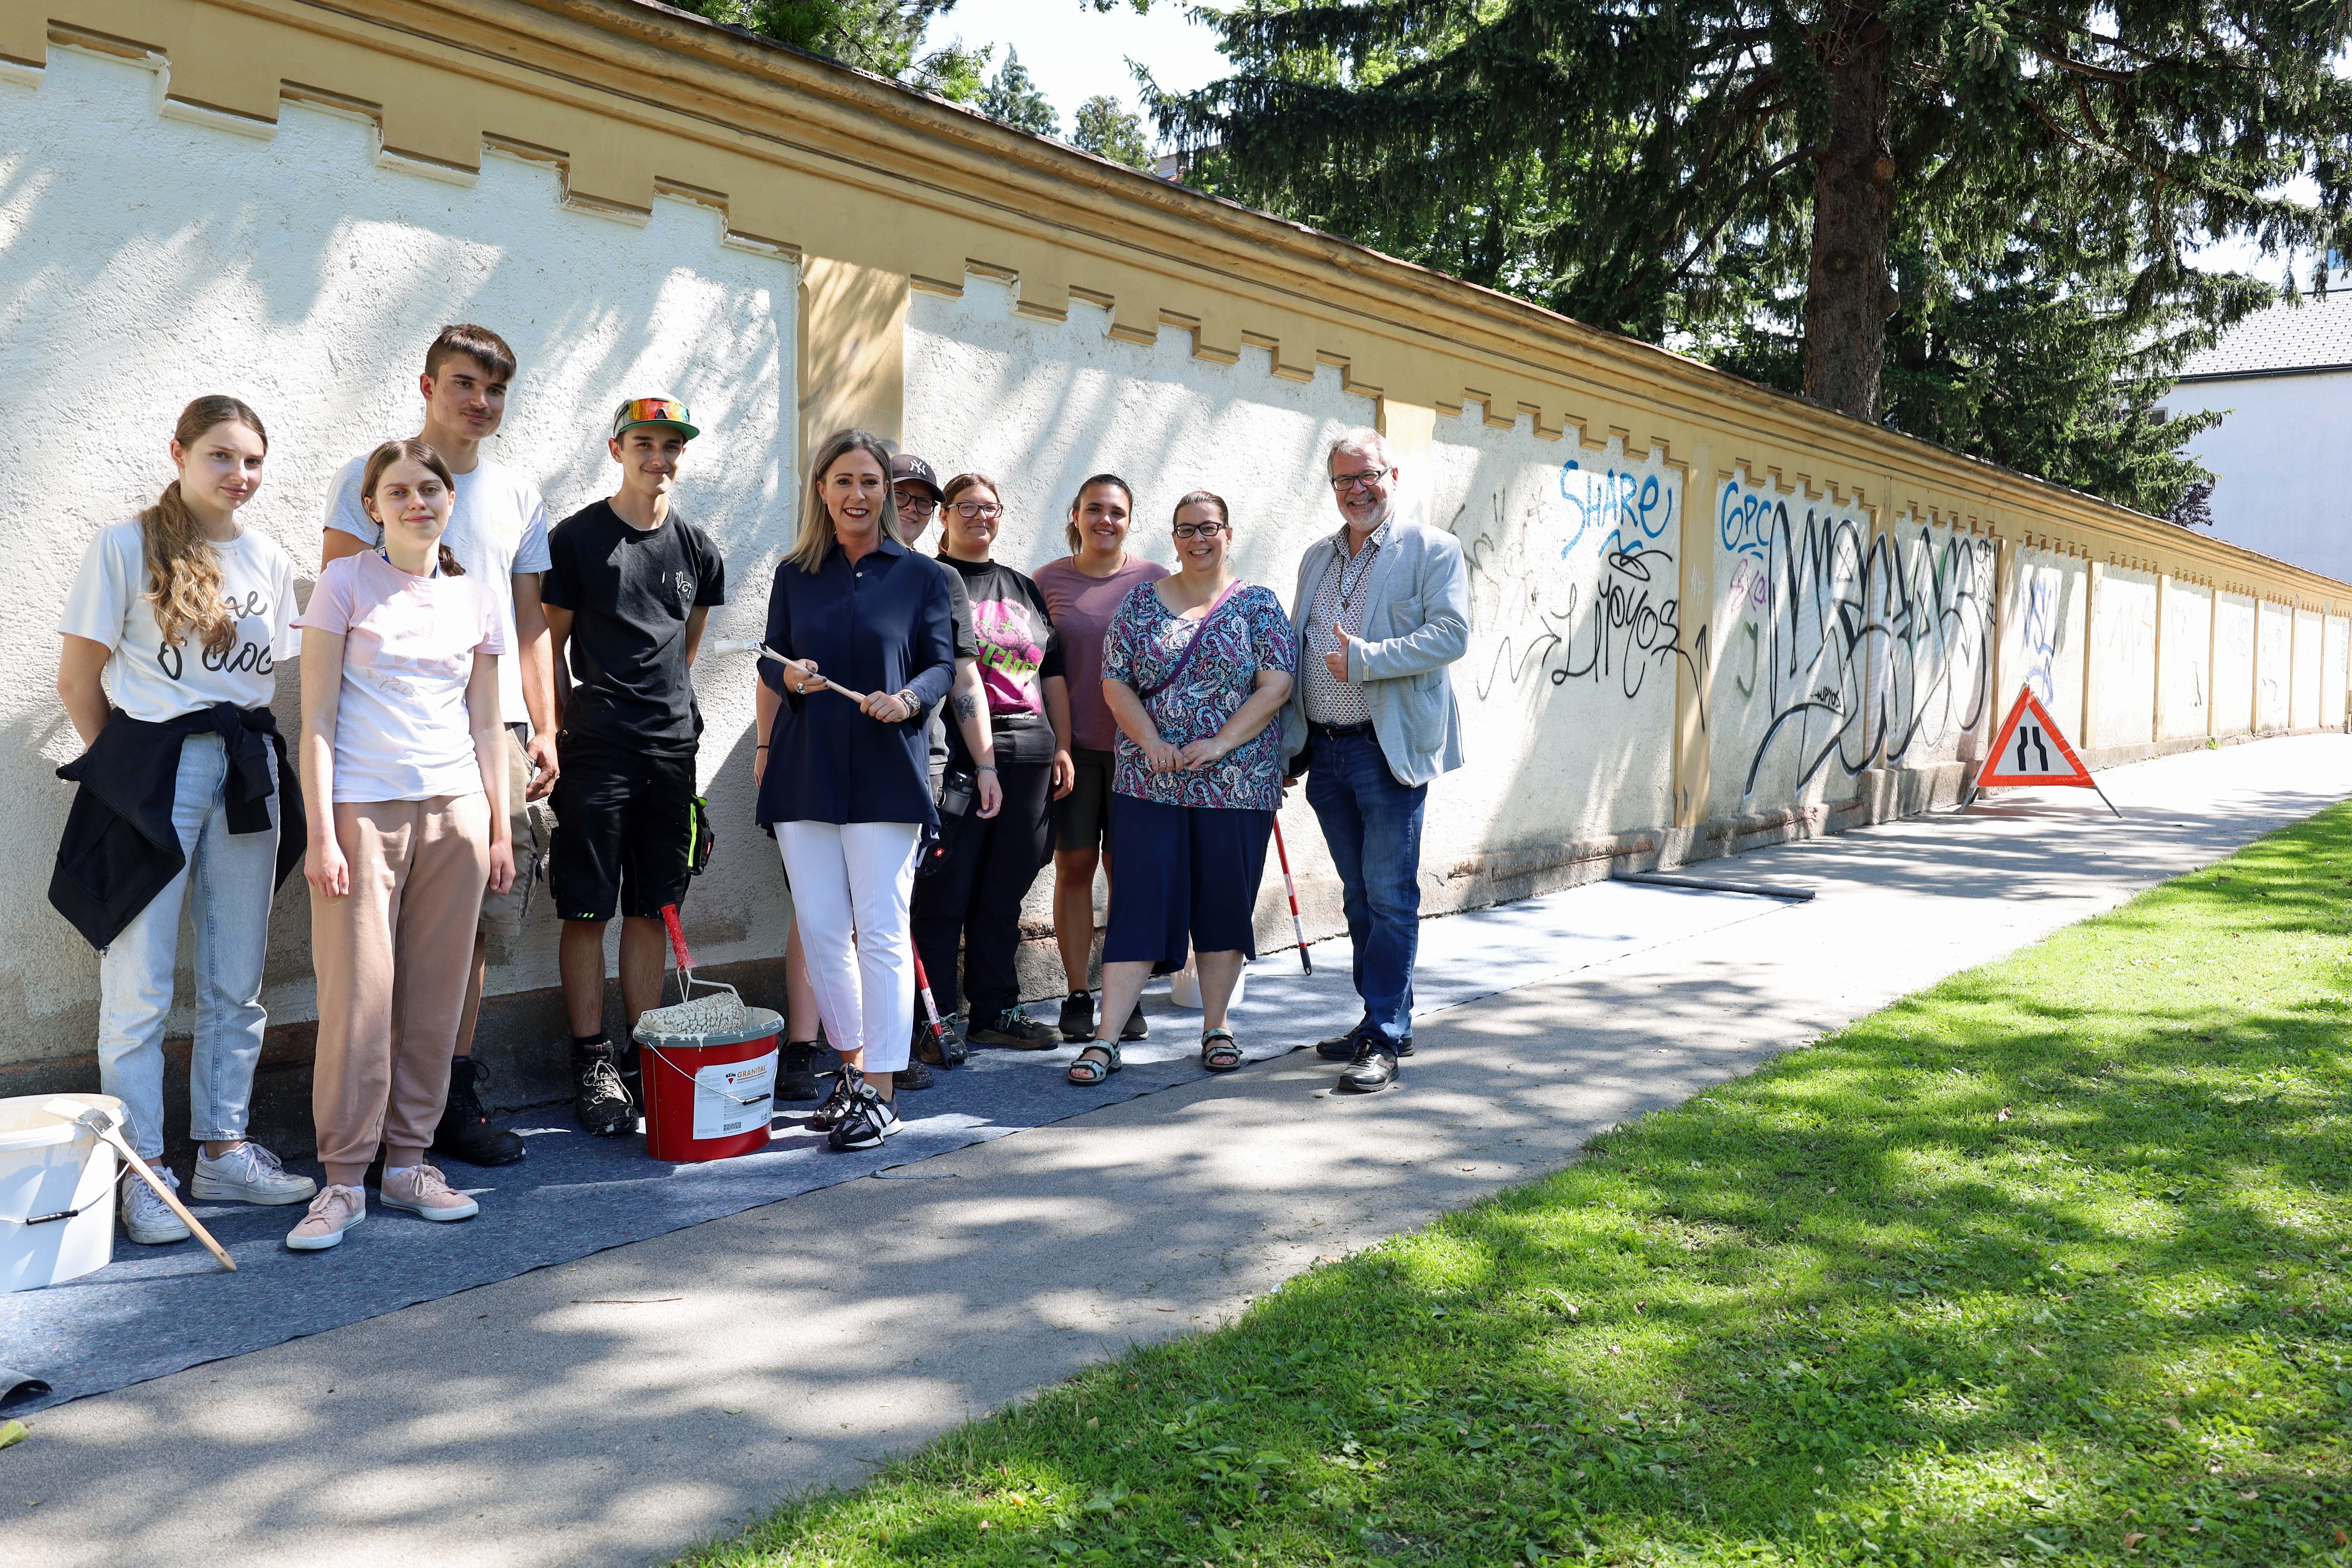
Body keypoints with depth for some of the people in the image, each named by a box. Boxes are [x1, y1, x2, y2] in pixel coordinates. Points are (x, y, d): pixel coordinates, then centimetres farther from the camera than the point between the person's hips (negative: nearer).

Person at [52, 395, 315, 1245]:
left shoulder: (270, 561, 10)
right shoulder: (125, 546, -3)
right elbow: (78, 679, -1)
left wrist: (252, 761, 8)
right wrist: (124, 769, 2)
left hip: (248, 775, 5)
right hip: (152, 768, -5)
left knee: (236, 985, 10)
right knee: (139, 990, -1)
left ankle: (223, 1153, 21)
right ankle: (143, 1174, 7)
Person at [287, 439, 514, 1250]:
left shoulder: (476, 599, 12)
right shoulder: (345, 584, 1)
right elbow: (318, 719, -2)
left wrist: (500, 829, 11)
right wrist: (321, 832, -9)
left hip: (455, 811, 3)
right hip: (364, 809, -3)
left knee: (435, 994, 4)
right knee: (358, 994, -5)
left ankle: (408, 1161, 16)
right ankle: (344, 1179, 4)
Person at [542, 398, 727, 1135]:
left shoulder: (697, 548, 11)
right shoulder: (577, 539, -1)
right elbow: (551, 645, 2)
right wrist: (561, 730, -3)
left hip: (671, 749, 4)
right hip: (596, 750, -4)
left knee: (652, 909, 8)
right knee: (587, 910, -1)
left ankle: (640, 1055, 17)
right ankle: (592, 1063, 7)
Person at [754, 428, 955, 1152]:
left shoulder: (919, 575, 5)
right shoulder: (795, 575, 11)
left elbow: (943, 664, 4)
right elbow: (771, 667, 15)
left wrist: (909, 698, -16)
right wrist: (790, 677, -8)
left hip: (886, 772, -3)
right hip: (805, 772, 3)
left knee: (881, 930, -4)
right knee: (819, 928, 5)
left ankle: (880, 1090, 3)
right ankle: (852, 1067, 20)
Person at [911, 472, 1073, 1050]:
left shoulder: (1024, 589, 20)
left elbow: (1053, 674, 21)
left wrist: (1061, 747, 13)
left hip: (1027, 760, 6)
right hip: (956, 757, -5)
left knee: (1004, 894, 11)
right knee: (945, 893, -4)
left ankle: (996, 1012, 19)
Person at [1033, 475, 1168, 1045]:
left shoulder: (1155, 581, 5)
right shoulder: (1048, 581, 5)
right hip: (1072, 745, 0)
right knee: (1074, 866, 3)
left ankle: (1128, 998, 12)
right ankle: (1077, 997, 11)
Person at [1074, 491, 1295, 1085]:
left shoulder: (1258, 606, 5)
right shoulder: (1142, 602, 8)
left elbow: (1276, 686, -4)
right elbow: (1115, 683, 4)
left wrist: (1220, 744, -14)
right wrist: (1150, 740, -12)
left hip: (1237, 785, 0)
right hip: (1149, 784, 0)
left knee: (1225, 903, 6)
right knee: (1139, 904, -3)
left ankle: (1216, 1027, 20)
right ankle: (1106, 1038, -1)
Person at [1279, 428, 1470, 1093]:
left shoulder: (1432, 550, -2)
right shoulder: (1317, 559, 17)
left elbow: (1451, 634, -14)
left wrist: (1364, 659, -18)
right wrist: (1289, 750, 16)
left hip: (1390, 750, -6)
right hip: (1326, 750, 6)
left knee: (1390, 896, -5)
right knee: (1359, 894, 13)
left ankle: (1385, 1040, -1)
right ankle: (1383, 1019, 24)